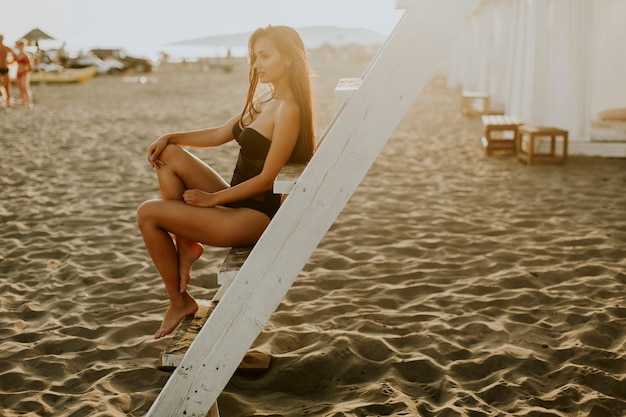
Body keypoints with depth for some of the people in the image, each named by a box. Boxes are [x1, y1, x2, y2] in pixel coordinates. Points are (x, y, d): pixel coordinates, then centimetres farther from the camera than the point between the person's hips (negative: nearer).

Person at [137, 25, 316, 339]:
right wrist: (170, 138, 4)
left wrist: (212, 198, -13)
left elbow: (267, 179, -19)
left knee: (148, 214, -8)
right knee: (169, 155, 0)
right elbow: (218, 135, 17)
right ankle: (185, 244, 3)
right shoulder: (264, 101, 11)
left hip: (257, 216, -9)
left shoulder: (288, 110, -18)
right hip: (238, 203, 9)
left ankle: (180, 301, 7)